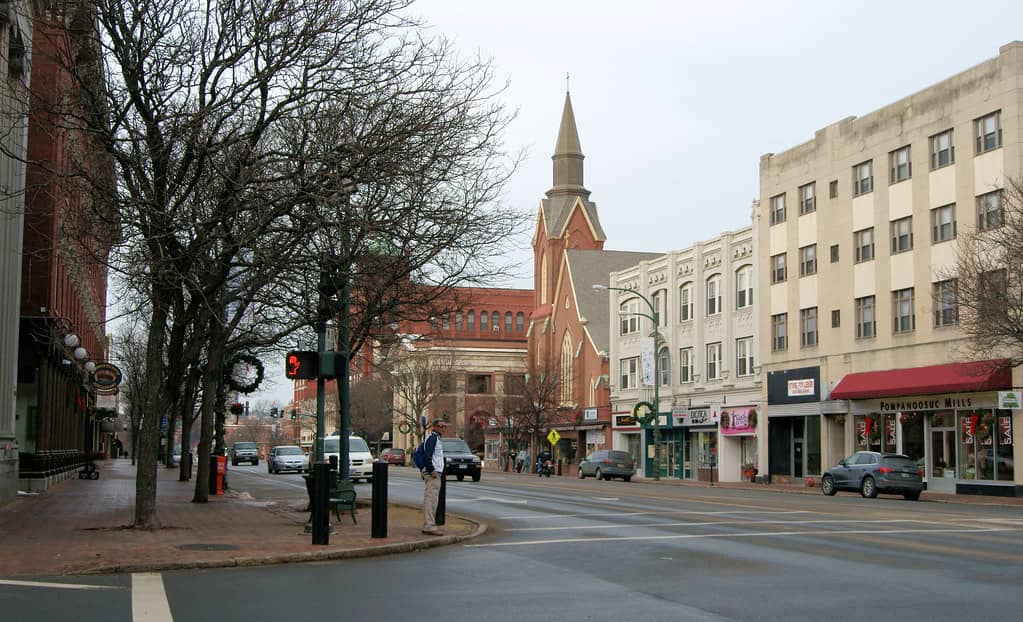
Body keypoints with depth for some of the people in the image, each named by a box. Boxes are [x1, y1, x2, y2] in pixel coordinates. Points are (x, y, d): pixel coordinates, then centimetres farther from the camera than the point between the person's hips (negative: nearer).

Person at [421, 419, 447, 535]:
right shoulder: (432, 438, -12)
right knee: (431, 499, -12)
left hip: (435, 473, 11)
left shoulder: (436, 439, 20)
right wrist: (431, 471, -22)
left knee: (429, 500, 12)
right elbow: (427, 456, -21)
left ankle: (427, 526, 16)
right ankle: (430, 526, -13)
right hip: (433, 474, -11)